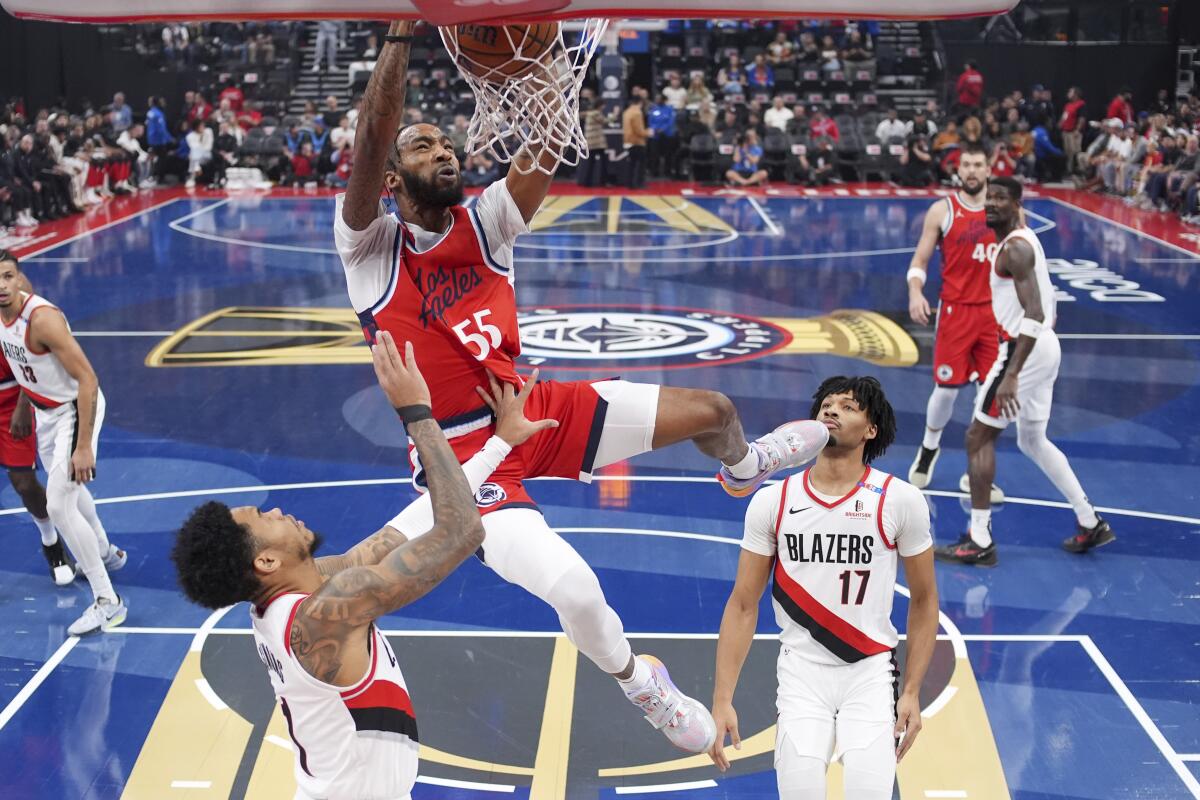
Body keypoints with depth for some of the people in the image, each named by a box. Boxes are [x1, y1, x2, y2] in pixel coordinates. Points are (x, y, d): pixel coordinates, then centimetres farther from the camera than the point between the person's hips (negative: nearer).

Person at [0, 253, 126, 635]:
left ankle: (107, 601, -8)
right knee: (67, 489, 27)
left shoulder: (42, 318, -30)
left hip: (76, 409, -9)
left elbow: (88, 380, -30)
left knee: (58, 505, -16)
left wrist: (84, 446, -31)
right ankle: (106, 553, 53)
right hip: (45, 410, 9)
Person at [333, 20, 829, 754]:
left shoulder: (484, 222, 1)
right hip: (465, 455, -5)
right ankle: (637, 681, 12)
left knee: (712, 411, 4)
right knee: (575, 591, -25)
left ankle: (741, 470, 45)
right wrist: (402, 32, -37)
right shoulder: (369, 247, -11)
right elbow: (372, 138, -29)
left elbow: (547, 145, -16)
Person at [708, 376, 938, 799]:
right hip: (802, 672, 1)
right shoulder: (771, 501, -2)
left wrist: (912, 692, 0)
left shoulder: (900, 500, -4)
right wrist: (722, 700, -4)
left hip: (871, 672, -1)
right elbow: (743, 606, 2)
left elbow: (924, 598, 6)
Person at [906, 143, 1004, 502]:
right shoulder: (942, 210, -2)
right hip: (956, 310, -2)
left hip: (995, 311, 2)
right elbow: (919, 261, 0)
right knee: (947, 388, 0)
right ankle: (929, 448, 29)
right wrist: (915, 292, -18)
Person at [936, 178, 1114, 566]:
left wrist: (1011, 376, -31)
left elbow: (1034, 315, -26)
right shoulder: (1025, 239, 14)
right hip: (1046, 347, 10)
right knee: (1033, 441, 21)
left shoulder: (1015, 249, -17)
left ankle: (979, 542, -1)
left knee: (979, 436, -3)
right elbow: (1045, 302, 24)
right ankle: (1090, 523, 25)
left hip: (1025, 349, -10)